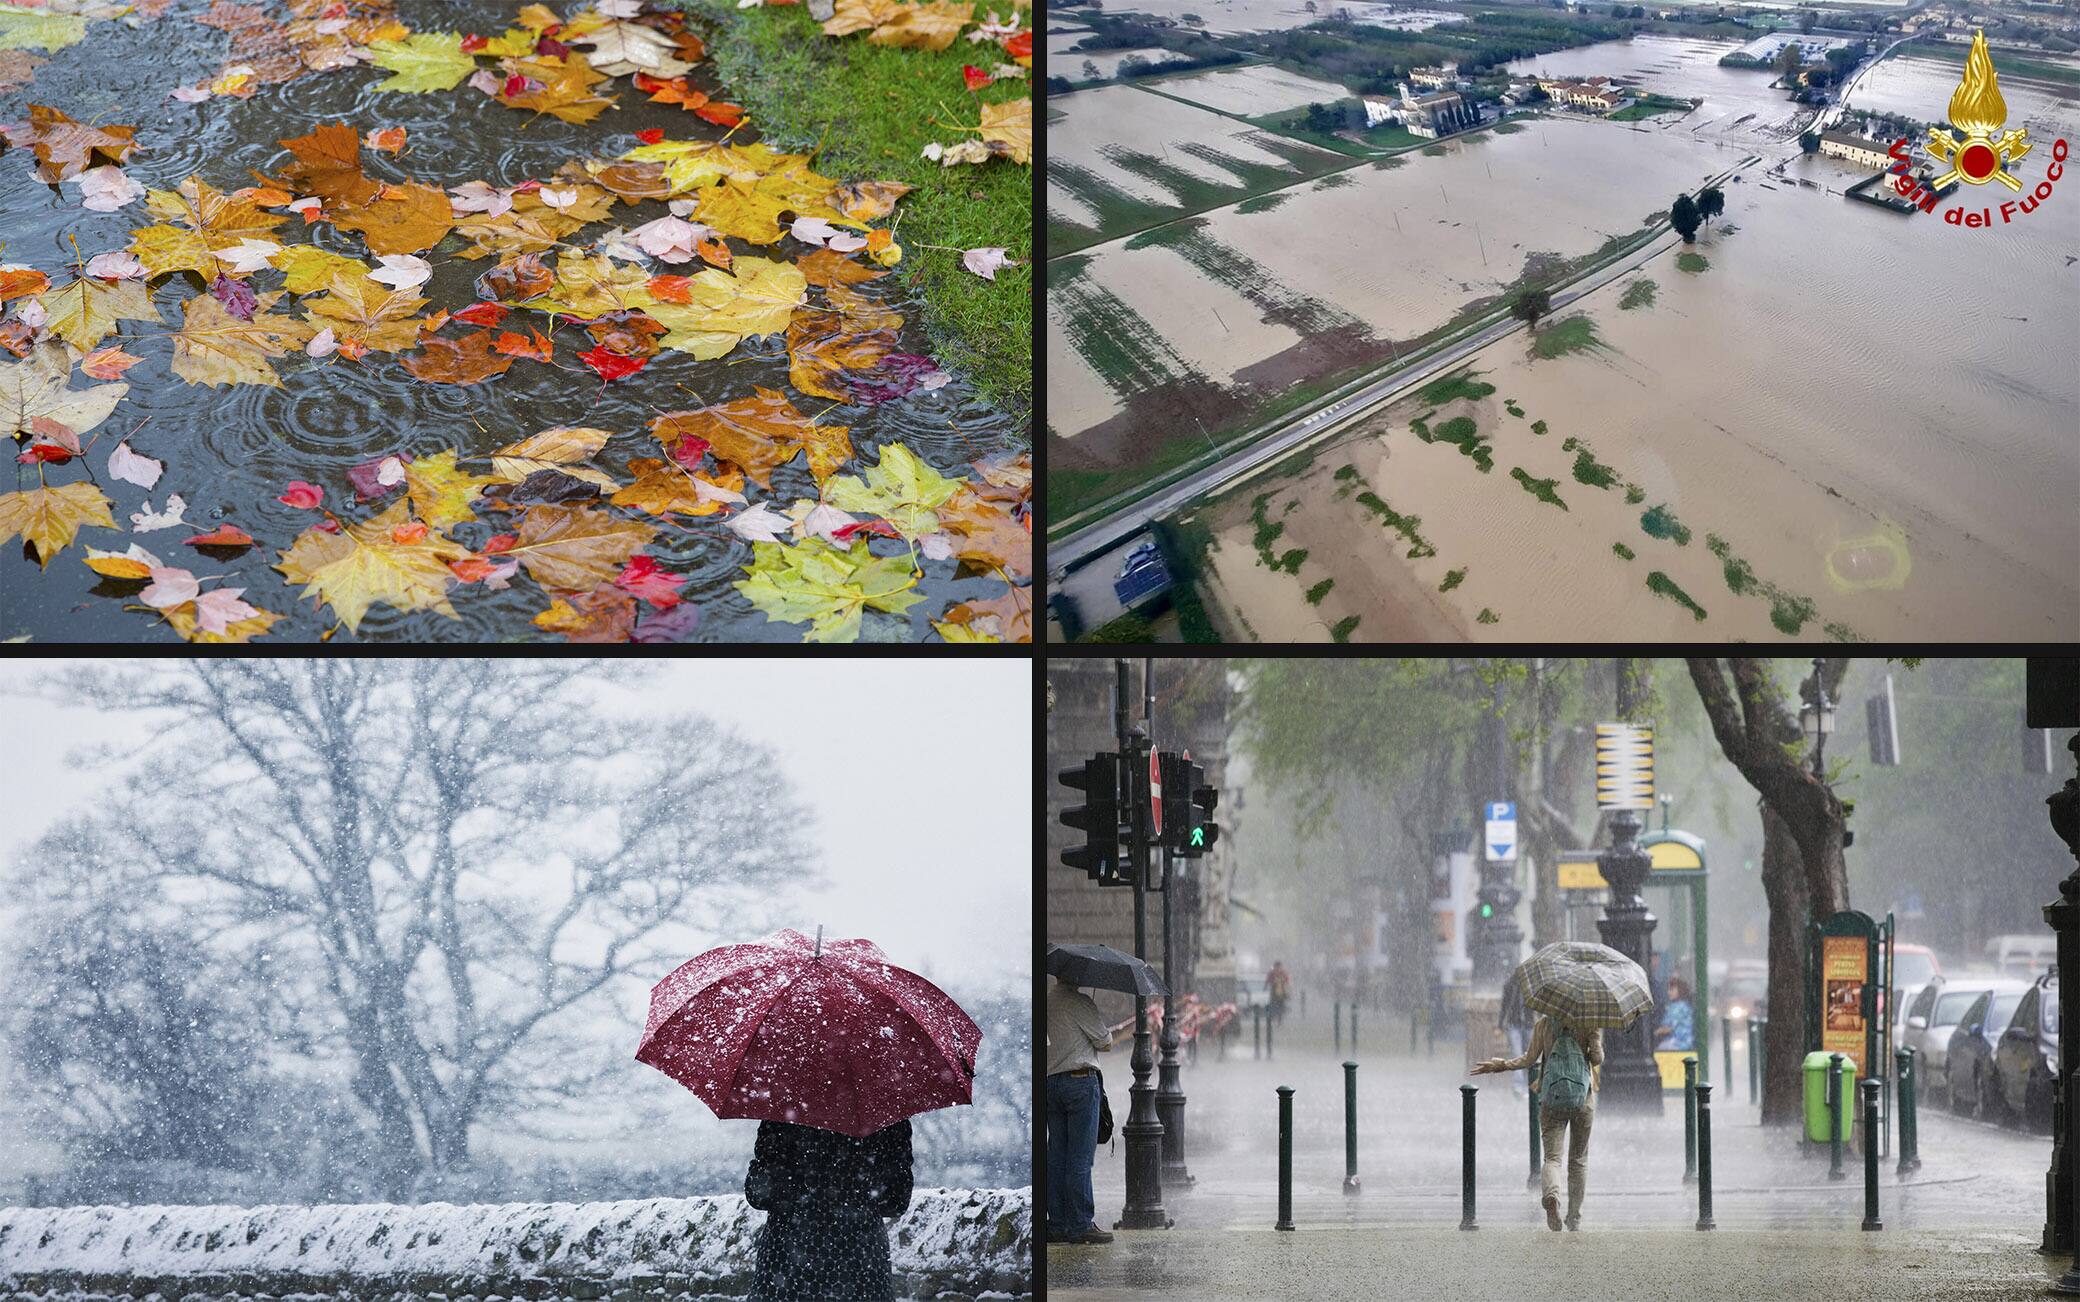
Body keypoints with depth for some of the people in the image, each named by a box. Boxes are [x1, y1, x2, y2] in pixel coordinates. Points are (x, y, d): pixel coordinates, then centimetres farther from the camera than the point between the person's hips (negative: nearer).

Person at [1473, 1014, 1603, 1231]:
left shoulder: (1544, 1024, 1)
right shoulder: (1589, 1023, -4)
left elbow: (1529, 1058, -2)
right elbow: (1597, 1058, -10)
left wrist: (1500, 1065, 9)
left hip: (1551, 1101, 0)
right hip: (1583, 1100, 0)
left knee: (1552, 1157, -1)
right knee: (1578, 1160, 13)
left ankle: (1551, 1193, -33)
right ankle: (1575, 1218, 15)